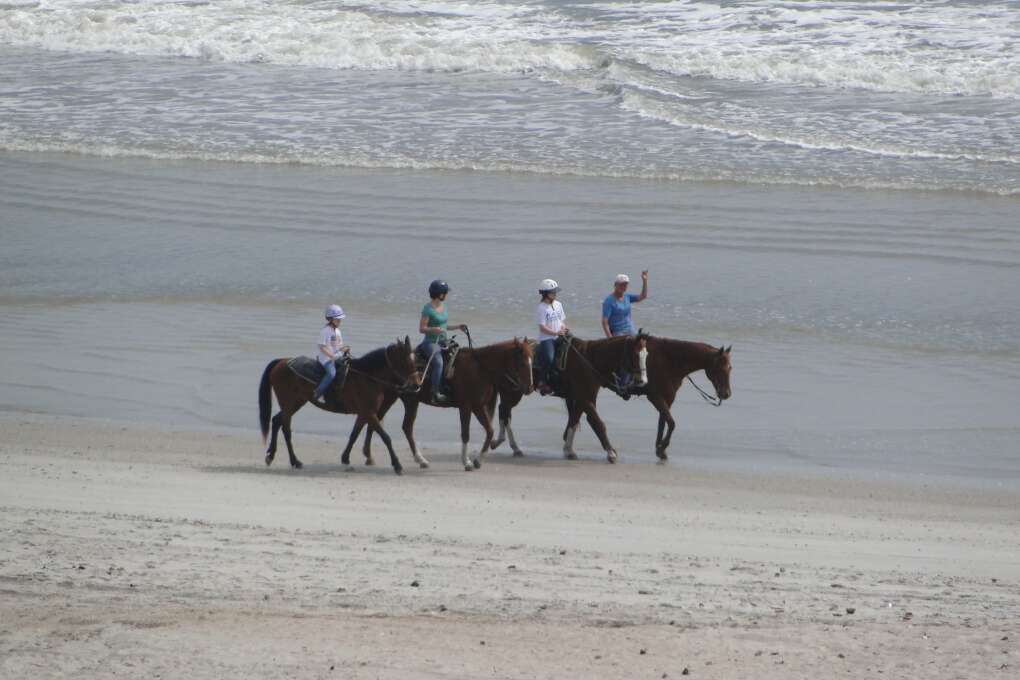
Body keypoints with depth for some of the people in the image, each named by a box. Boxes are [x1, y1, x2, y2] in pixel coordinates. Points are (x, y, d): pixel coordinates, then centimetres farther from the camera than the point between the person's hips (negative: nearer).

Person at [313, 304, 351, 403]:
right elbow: (322, 347, -16)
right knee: (332, 373, -31)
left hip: (337, 357, 9)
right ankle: (318, 394, -27)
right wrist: (332, 356, -25)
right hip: (326, 358, -9)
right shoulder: (326, 331, -11)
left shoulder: (337, 331, 16)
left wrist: (344, 348, 2)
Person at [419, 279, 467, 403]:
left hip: (443, 342, 8)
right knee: (438, 362, -31)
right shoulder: (428, 309, -12)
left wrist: (457, 327, 12)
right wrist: (434, 329, -28)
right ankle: (436, 393, -35)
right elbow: (421, 328, -11)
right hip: (431, 342, -8)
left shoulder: (443, 306, 12)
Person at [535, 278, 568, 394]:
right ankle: (542, 382, -15)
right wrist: (556, 333, -20)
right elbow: (542, 327, -12)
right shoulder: (541, 308, -8)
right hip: (546, 338, -7)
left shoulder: (558, 304, 13)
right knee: (549, 358, -28)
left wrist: (564, 328, -1)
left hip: (559, 337, 7)